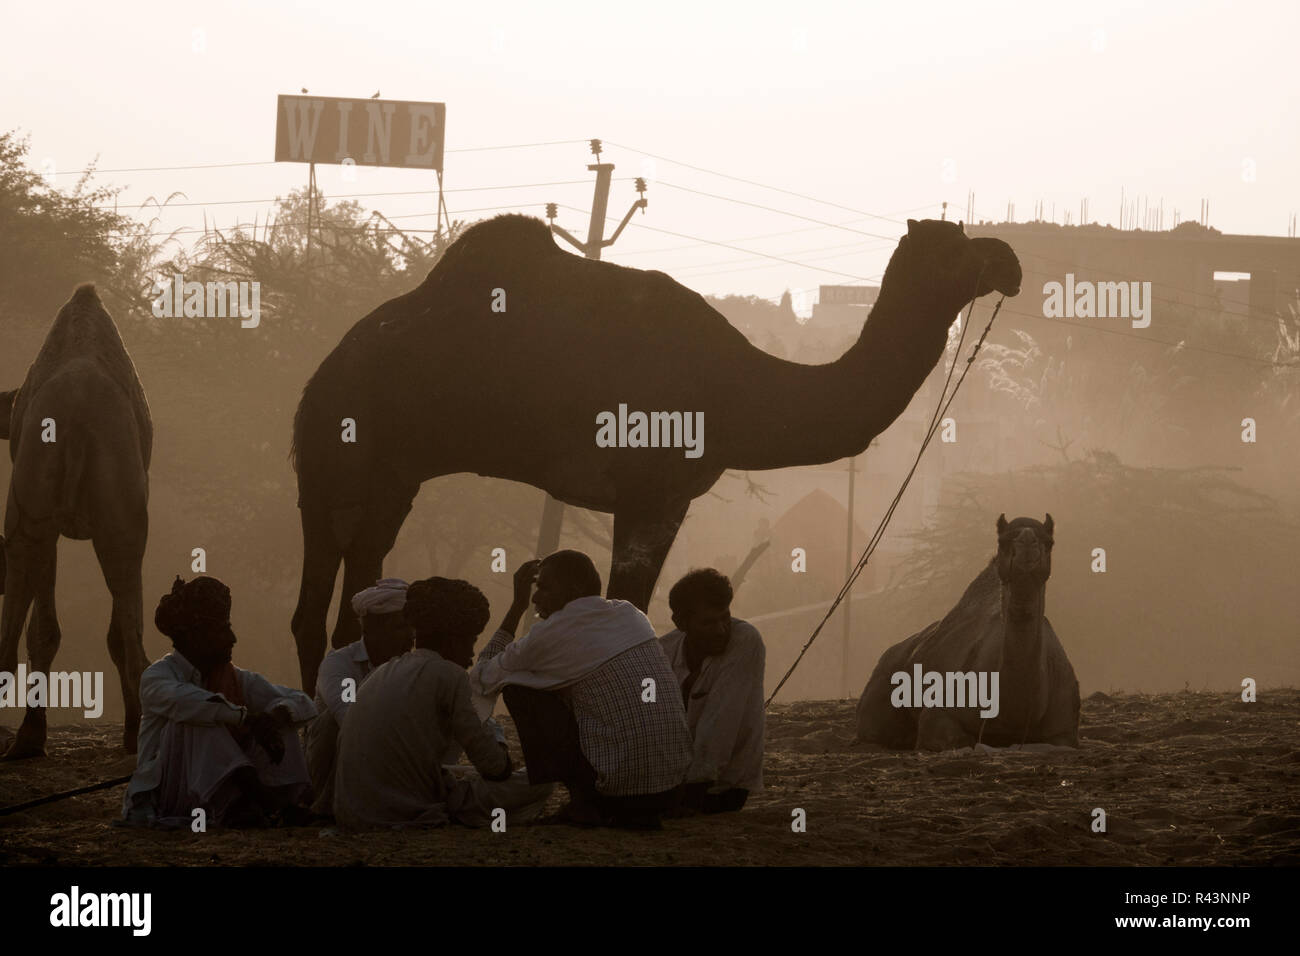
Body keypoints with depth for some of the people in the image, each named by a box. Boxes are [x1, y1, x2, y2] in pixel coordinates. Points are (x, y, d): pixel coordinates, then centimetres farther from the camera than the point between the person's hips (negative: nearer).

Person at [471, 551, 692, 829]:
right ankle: (643, 813, 16)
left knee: (518, 688, 7)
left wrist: (517, 606, 15)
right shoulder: (630, 615, 12)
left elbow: (482, 679, 12)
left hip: (619, 784, -6)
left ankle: (583, 801, 4)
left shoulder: (549, 636, -7)